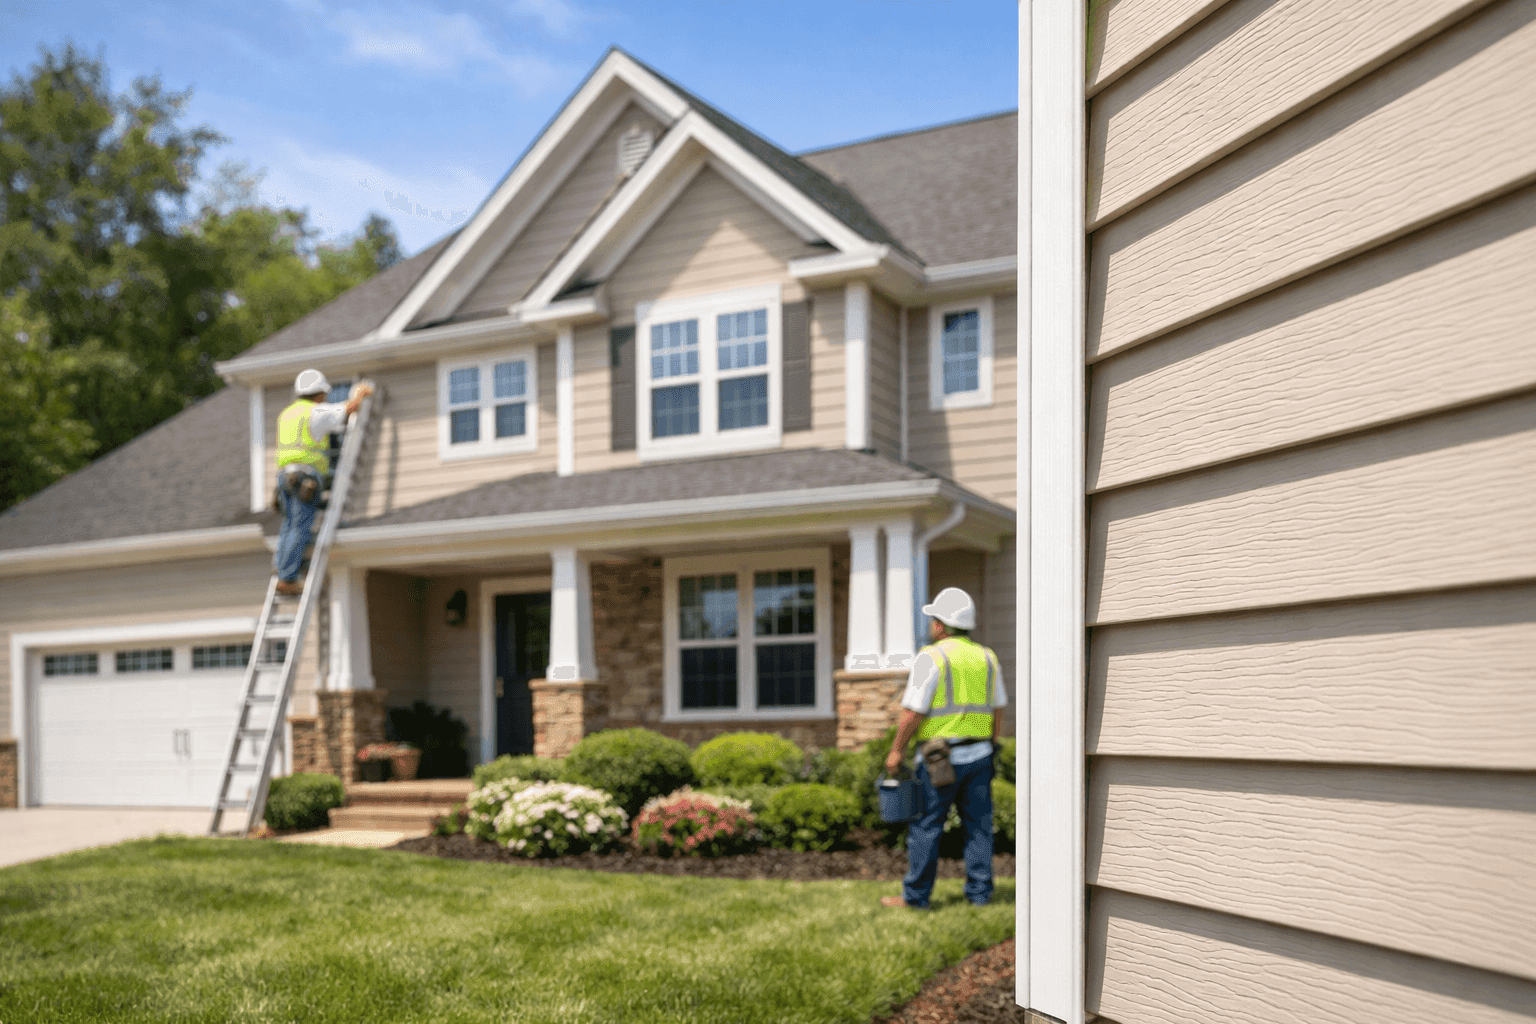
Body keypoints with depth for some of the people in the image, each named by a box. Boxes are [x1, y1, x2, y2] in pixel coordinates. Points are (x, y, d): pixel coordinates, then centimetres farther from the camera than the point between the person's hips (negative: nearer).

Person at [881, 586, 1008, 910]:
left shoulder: (931, 657, -11)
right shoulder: (987, 658, 8)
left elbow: (912, 712, -13)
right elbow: (998, 709, 13)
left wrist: (896, 750, -4)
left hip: (940, 757, -6)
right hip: (979, 755, 6)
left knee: (926, 826, 2)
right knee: (978, 824, 10)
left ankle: (916, 895, 7)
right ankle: (980, 892, 12)